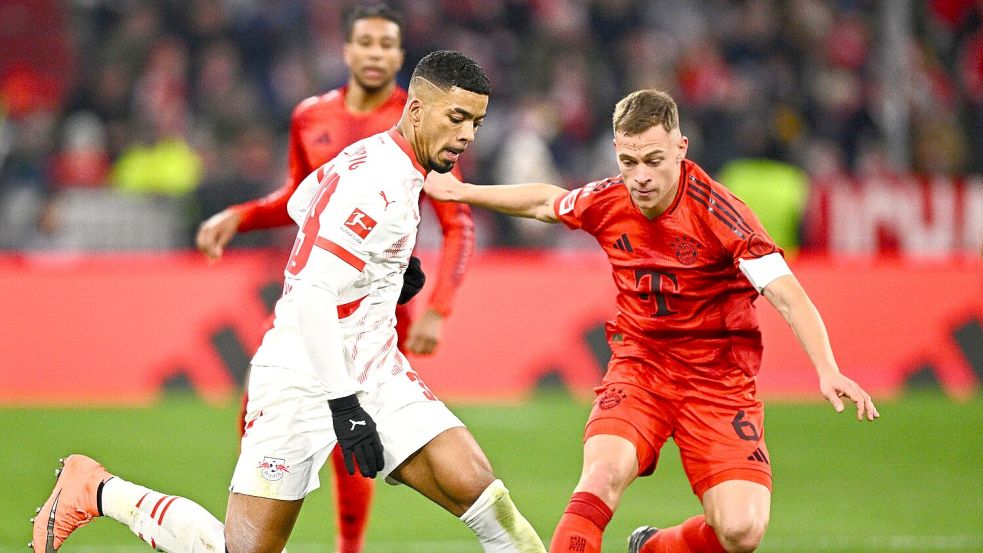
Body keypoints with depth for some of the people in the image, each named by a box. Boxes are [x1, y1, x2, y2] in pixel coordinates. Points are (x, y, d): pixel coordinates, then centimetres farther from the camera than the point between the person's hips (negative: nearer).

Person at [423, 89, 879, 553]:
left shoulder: (716, 213, -20)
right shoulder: (606, 202, -4)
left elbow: (788, 297, -24)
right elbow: (545, 202, 20)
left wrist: (827, 370, -38)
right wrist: (462, 192, 29)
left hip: (718, 376, -2)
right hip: (639, 366, 2)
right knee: (603, 474, -29)